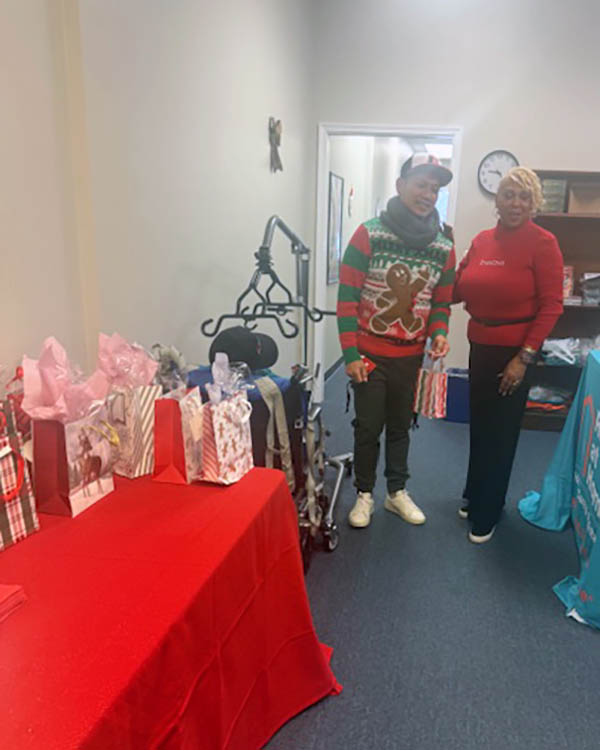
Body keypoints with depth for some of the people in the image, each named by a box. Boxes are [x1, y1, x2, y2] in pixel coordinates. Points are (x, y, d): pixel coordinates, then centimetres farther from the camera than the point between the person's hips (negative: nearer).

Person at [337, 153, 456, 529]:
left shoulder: (444, 246, 1)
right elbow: (347, 297, -11)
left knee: (400, 426, 17)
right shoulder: (369, 234, -10)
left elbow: (442, 301, 11)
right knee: (368, 427, 8)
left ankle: (397, 492, 33)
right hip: (370, 355, -3)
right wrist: (350, 354, -13)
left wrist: (439, 333, -10)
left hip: (412, 357, 3)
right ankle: (365, 494, 27)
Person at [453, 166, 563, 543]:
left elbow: (551, 306, -13)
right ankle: (476, 495, 39)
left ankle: (486, 512, 25)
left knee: (501, 432, 8)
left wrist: (524, 357, -17)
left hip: (514, 352, -5)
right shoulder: (482, 240, 4)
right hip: (480, 346, 5)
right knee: (480, 425, 17)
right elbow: (458, 291, 9)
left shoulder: (543, 243, -11)